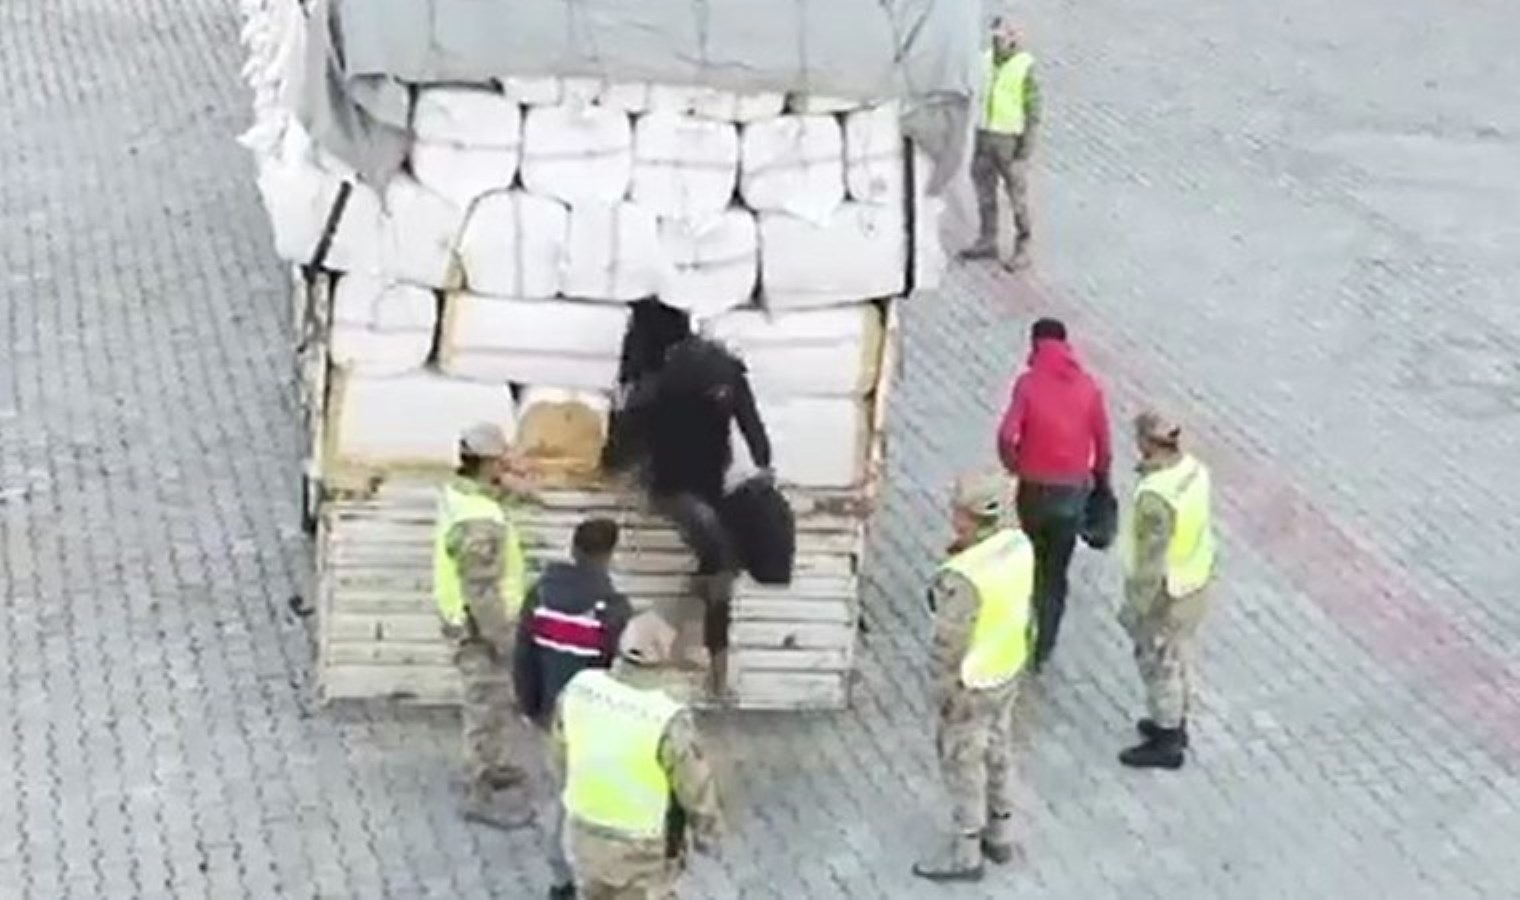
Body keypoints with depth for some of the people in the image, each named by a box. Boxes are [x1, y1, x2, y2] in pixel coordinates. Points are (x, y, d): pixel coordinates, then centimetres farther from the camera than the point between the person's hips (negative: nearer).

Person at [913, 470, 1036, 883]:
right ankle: (1000, 835, 44)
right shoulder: (1019, 544, -13)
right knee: (997, 752, 25)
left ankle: (965, 853, 31)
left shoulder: (962, 578, -35)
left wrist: (942, 695, -12)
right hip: (1008, 669, 7)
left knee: (963, 764, 13)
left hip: (972, 685, -7)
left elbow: (949, 647, -25)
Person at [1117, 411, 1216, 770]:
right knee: (1179, 654, 26)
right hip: (1196, 580, 8)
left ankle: (1166, 743, 28)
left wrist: (1135, 607, -17)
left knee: (1159, 663, 12)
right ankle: (1175, 722, 45)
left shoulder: (1155, 497, -35)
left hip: (1165, 592, -8)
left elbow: (1151, 559, -27)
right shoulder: (1194, 468, -9)